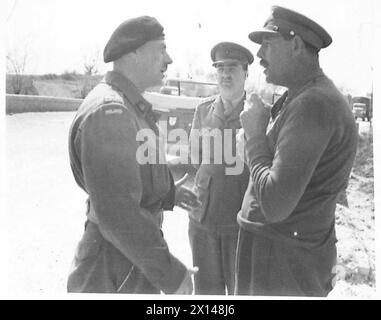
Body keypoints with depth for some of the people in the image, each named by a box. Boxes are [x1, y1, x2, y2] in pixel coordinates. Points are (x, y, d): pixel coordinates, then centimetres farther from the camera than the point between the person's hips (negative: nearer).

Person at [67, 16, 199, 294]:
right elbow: (119, 216, -29)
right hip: (114, 275, -10)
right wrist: (171, 274, -22)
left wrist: (170, 193, 17)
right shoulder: (109, 112, -24)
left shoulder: (129, 106, 10)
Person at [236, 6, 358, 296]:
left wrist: (255, 133, -15)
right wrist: (264, 126, 2)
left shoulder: (313, 104, -22)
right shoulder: (298, 97, 10)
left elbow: (275, 205, -26)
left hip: (285, 260, -9)